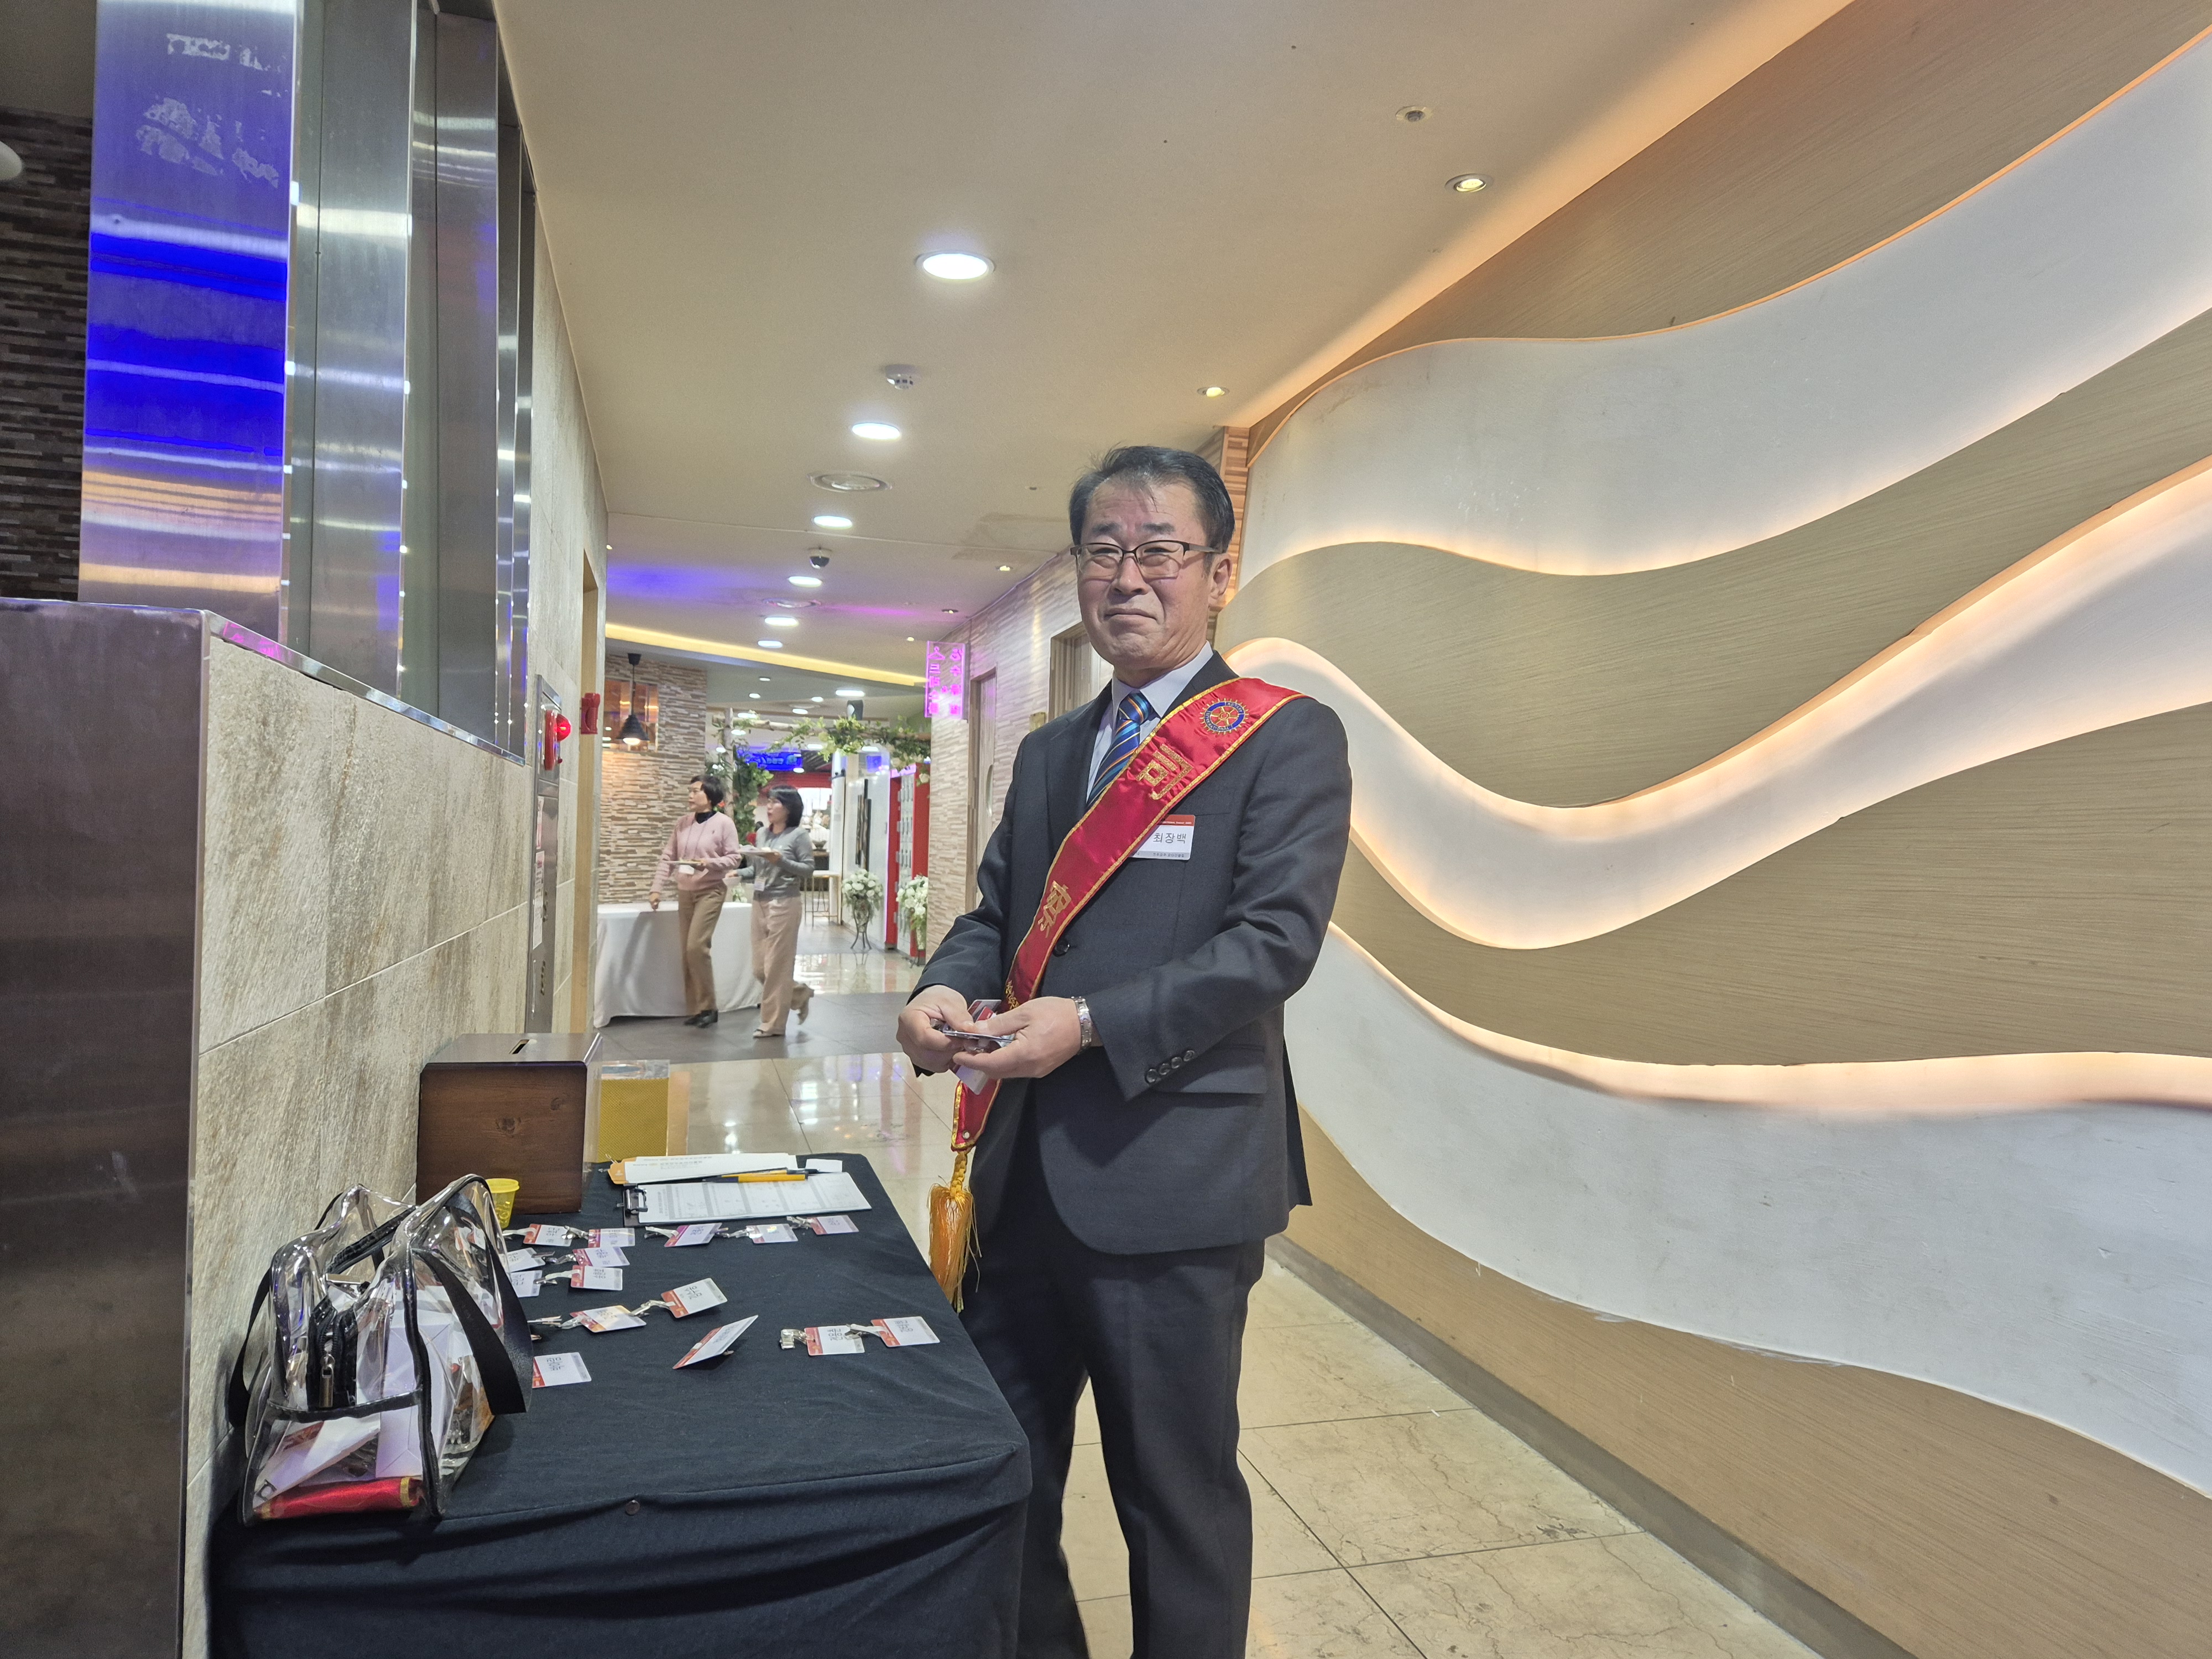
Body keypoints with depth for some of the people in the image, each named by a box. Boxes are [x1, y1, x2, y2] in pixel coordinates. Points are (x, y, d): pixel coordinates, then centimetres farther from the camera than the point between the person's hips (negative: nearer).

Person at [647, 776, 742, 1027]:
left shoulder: (724, 824, -6)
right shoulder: (683, 823, 7)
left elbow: (733, 858, -5)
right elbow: (668, 857, 8)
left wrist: (709, 863, -21)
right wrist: (657, 888, 2)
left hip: (710, 891, -5)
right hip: (685, 892, 5)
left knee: (697, 946, -15)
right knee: (687, 951, 6)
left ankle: (708, 1006, -2)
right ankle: (697, 1008, 14)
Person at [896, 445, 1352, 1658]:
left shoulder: (1287, 738, -7)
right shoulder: (1049, 752, 14)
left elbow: (1276, 939, -15)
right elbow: (998, 909, 15)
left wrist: (1091, 1023, -22)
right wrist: (945, 987, -7)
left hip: (1169, 1183, -6)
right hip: (1027, 1172, 7)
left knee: (1178, 1495, 12)